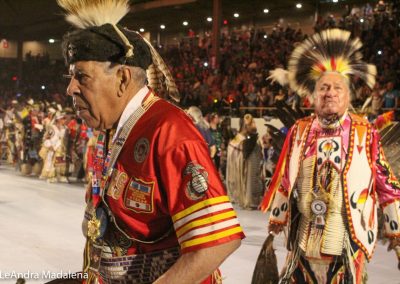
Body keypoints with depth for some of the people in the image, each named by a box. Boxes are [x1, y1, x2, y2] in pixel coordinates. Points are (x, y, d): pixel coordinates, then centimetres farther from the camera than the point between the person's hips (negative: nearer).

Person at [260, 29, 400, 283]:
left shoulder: (365, 133, -5)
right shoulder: (300, 130, 2)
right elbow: (285, 177, 11)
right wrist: (278, 216, 16)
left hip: (348, 233, -2)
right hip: (304, 232, 2)